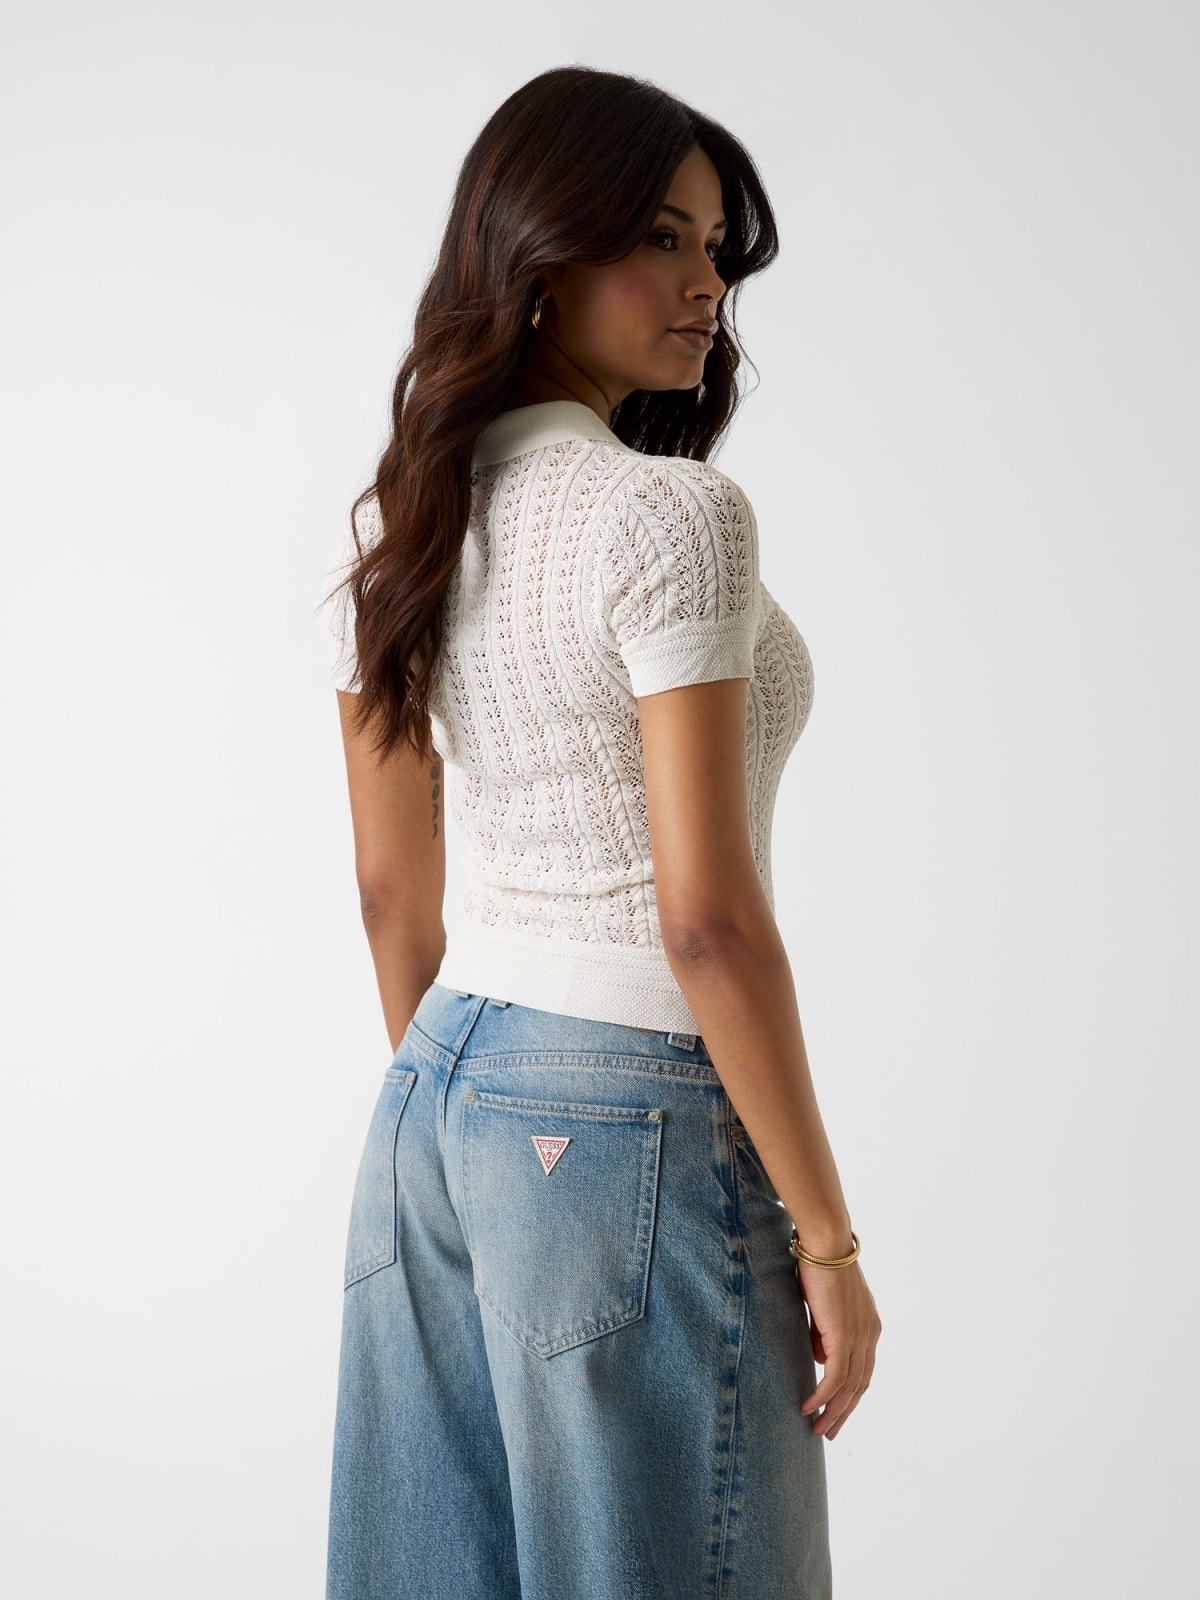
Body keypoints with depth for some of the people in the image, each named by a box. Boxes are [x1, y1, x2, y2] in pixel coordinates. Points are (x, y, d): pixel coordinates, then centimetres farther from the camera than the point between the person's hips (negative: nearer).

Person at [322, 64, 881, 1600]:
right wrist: (827, 1237, -12)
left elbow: (392, 886, 12)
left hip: (435, 1100, 8)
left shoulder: (397, 519, 6)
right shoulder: (668, 515, -17)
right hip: (634, 1118, -8)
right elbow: (708, 920, -20)